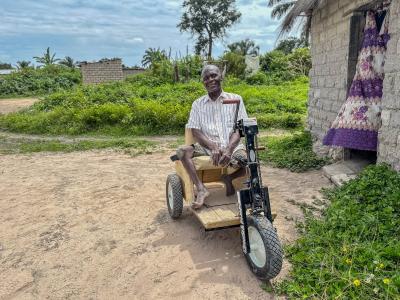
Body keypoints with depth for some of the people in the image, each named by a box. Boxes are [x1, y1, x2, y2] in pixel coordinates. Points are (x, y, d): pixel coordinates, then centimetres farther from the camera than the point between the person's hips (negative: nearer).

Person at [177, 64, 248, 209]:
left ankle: (229, 178, 0)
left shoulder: (235, 99, 5)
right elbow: (195, 131, 0)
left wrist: (229, 150, -22)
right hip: (207, 146, 1)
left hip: (232, 146, -1)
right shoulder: (198, 104, 9)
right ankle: (201, 189, -26)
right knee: (182, 151, -26)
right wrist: (213, 147, -20)